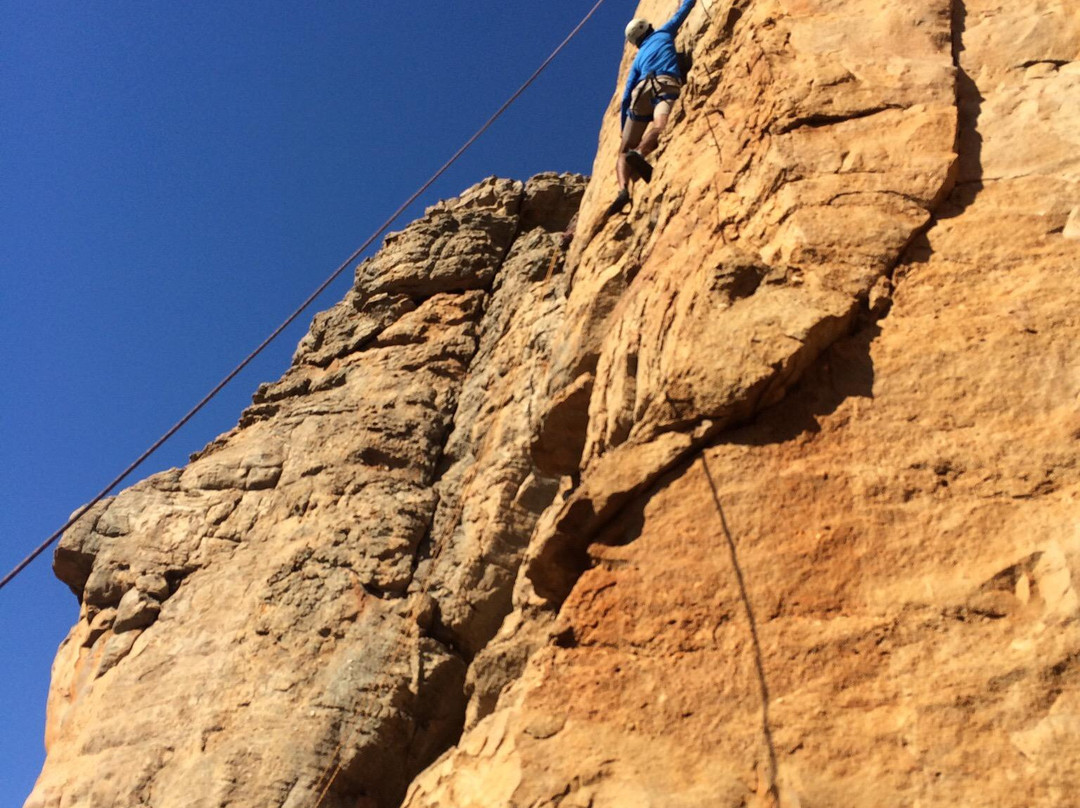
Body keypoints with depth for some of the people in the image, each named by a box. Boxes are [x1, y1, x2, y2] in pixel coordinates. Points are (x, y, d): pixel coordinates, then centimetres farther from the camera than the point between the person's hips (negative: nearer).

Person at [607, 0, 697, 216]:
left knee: (624, 151, 8)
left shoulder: (637, 60, 33)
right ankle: (639, 154, -63)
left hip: (642, 91, 3)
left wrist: (624, 131, 28)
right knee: (660, 127, -31)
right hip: (666, 87, -3)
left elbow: (626, 97, 24)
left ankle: (623, 189, -20)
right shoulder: (663, 34, 30)